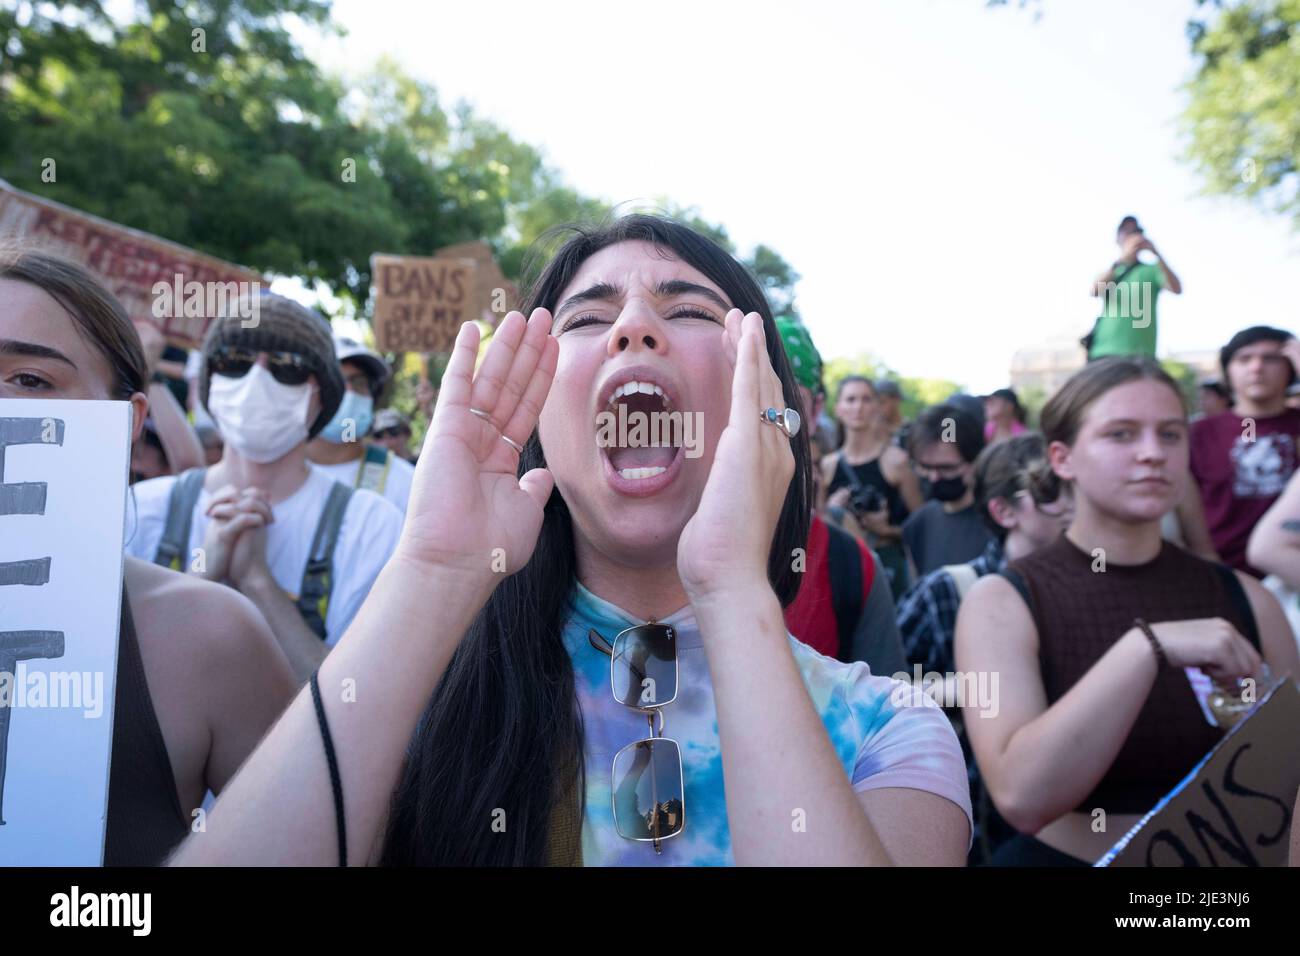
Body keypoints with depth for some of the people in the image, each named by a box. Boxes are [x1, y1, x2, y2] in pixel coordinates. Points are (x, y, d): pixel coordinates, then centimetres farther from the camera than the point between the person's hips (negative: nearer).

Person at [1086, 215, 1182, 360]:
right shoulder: (1109, 271, 17)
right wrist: (1122, 259, -17)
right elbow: (1095, 291, -6)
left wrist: (1157, 255, -16)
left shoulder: (1151, 270, 12)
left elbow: (1177, 289, -5)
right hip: (1103, 351, 2)